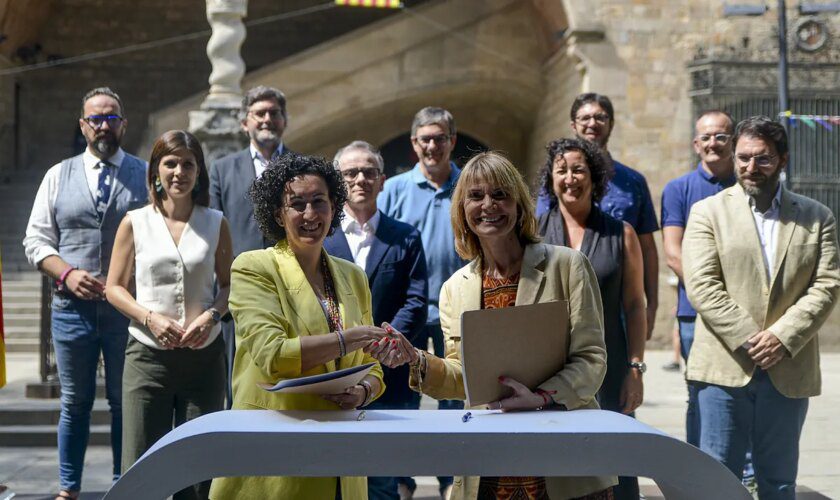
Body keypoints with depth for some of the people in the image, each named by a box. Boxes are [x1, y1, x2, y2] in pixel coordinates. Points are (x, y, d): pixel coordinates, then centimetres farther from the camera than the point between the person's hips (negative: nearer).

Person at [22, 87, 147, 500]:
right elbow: (36, 241, 7)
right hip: (72, 307, 1)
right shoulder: (59, 176, 8)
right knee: (75, 402, 10)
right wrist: (68, 274, -9)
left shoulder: (146, 176, 4)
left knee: (124, 402, 6)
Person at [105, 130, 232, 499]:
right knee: (140, 465, -2)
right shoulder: (135, 223, 3)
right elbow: (114, 287, 5)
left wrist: (212, 315, -9)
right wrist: (151, 317, -11)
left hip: (204, 354, 1)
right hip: (148, 354, -1)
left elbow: (227, 284, 12)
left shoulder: (215, 224, 6)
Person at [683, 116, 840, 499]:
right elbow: (701, 286, -6)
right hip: (725, 367, -2)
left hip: (790, 371, 2)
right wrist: (748, 341, -13)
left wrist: (782, 337, -12)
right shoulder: (708, 212, 4)